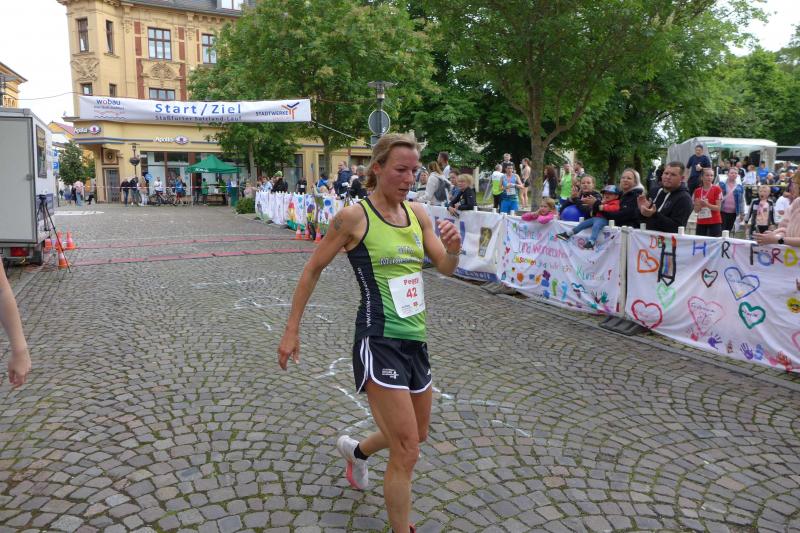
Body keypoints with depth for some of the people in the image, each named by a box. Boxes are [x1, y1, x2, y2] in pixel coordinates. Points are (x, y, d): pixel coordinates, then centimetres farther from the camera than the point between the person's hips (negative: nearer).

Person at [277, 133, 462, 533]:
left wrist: (454, 248, -19)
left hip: (415, 340, 7)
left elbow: (446, 269, 5)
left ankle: (355, 450, 53)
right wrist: (291, 330, -1)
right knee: (406, 453, -7)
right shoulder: (354, 217, -12)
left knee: (416, 435, 24)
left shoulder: (418, 213, 5)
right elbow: (313, 269, -3)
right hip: (379, 342, -7)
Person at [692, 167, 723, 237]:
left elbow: (718, 208, -7)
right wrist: (700, 204, -12)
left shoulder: (717, 189, -2)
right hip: (700, 223, 4)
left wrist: (706, 204, -21)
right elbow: (696, 210, 8)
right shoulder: (697, 191, 9)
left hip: (715, 223, -4)